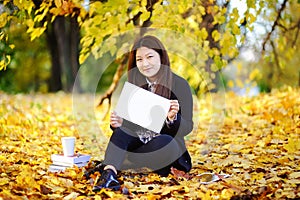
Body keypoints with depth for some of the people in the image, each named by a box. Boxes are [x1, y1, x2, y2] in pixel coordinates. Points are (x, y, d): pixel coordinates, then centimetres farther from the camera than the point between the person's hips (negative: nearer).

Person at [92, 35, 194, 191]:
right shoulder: (133, 84, 5)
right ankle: (109, 173, -40)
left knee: (163, 143, -36)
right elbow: (126, 122, 7)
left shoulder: (179, 84, -7)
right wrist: (117, 123, -16)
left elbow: (187, 128, -8)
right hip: (136, 142, 4)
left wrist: (173, 119, -30)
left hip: (168, 147, -3)